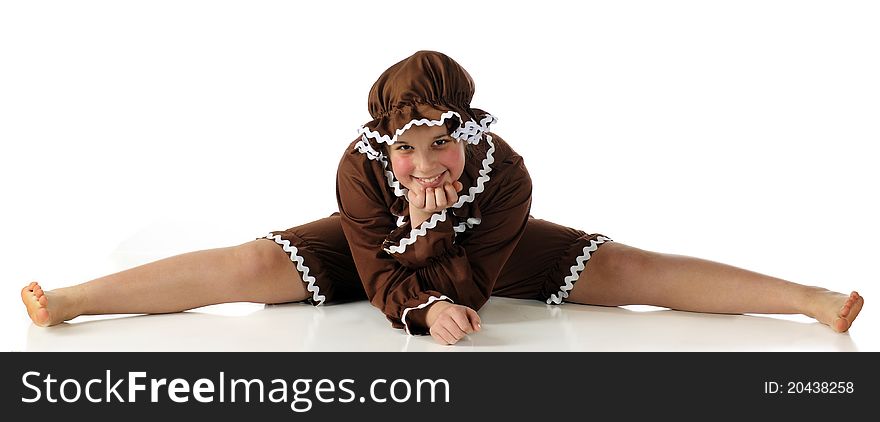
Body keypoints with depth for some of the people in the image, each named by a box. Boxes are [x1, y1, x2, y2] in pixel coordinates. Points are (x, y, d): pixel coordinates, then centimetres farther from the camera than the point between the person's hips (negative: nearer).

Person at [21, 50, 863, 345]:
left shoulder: (505, 174, -36)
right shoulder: (360, 170, -33)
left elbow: (470, 285, -26)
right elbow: (384, 282, -27)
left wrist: (434, 231, -42)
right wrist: (428, 307, -46)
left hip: (487, 249, 0)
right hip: (376, 246, 1)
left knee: (621, 267, -13)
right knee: (252, 264, -17)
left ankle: (811, 299, -13)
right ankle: (69, 300, -14)